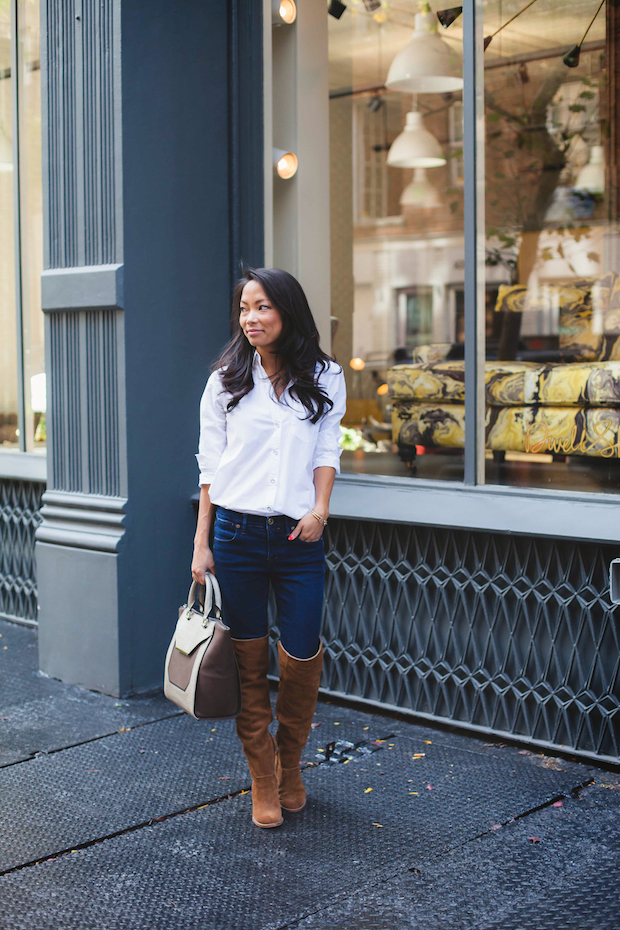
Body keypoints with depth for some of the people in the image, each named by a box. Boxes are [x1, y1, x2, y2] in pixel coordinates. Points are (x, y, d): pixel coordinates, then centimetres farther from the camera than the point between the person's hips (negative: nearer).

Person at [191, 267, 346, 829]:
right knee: (249, 662, 4)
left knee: (302, 658, -2)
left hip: (299, 537, 0)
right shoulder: (226, 382, 7)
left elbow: (326, 451, 6)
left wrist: (320, 510, -12)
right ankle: (264, 783, 19)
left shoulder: (324, 379, 8)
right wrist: (202, 544, 2)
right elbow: (210, 466, 6)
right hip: (237, 534, 0)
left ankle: (290, 766, 26)